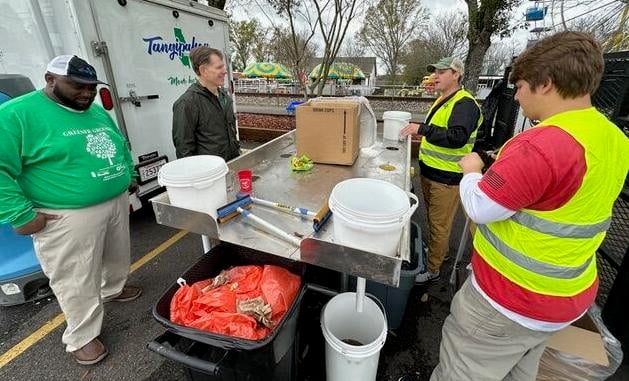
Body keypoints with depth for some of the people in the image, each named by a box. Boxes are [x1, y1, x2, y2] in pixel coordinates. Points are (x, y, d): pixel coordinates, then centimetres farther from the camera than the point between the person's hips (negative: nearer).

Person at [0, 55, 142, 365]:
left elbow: (120, 146, 24)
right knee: (78, 282, 6)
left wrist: (130, 176, 17)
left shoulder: (97, 112, 10)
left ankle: (113, 289, 52)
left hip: (117, 202, 7)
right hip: (69, 217, -7)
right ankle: (82, 338, 26)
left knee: (117, 257, 24)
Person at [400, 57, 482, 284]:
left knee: (439, 224, 2)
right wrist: (423, 135, 11)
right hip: (430, 172, 9)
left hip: (446, 177, -9)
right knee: (433, 219, 22)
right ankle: (441, 250, 43)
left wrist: (422, 129, -32)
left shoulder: (465, 103, -16)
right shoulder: (442, 101, 14)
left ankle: (432, 269, 17)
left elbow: (457, 137, -30)